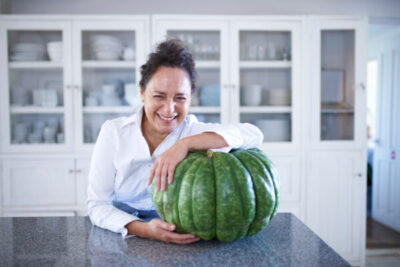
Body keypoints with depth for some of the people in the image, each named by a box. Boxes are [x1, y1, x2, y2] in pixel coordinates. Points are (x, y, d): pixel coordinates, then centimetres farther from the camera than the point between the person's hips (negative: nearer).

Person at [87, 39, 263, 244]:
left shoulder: (194, 131, -10)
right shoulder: (113, 132, -10)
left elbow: (253, 135, -23)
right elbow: (97, 205, -12)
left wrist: (185, 144, -33)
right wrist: (143, 229, -30)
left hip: (178, 239, 1)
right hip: (120, 241, 0)